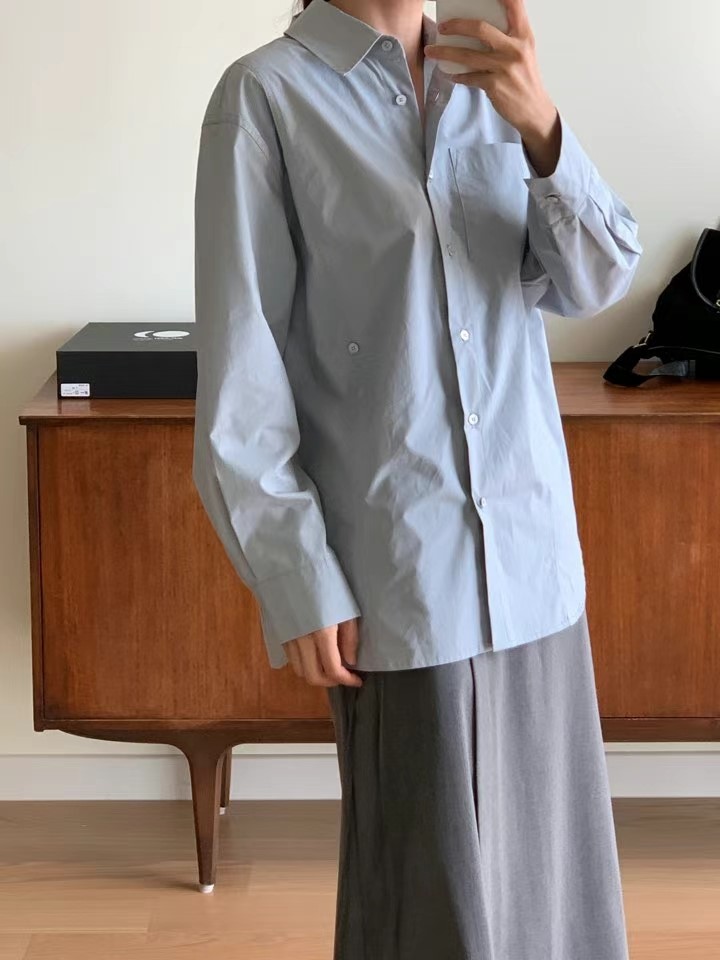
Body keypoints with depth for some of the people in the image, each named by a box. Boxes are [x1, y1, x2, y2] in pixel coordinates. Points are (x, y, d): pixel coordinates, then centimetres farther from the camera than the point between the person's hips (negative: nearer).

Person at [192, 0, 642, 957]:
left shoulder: (493, 82, 7)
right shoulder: (268, 93, -8)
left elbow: (596, 280, 0)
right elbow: (241, 366, -9)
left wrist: (540, 127, -18)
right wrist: (298, 582, -12)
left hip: (532, 546, 5)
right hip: (396, 563, -5)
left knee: (546, 858, 13)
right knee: (433, 878, 3)